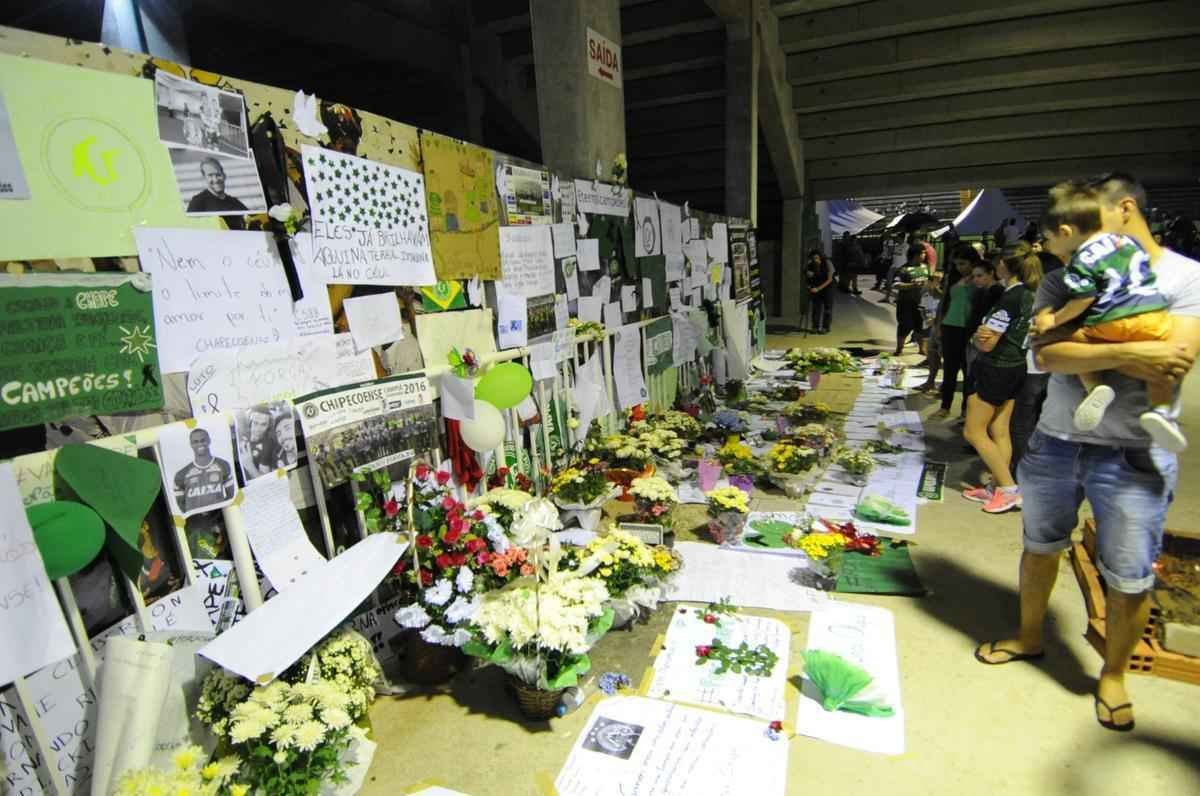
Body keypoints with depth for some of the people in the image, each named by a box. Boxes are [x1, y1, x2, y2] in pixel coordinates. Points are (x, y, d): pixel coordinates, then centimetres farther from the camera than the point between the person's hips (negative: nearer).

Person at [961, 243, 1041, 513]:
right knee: (1000, 432, 13)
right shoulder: (1030, 295, 7)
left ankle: (1009, 489, 2)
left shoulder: (1009, 298, -20)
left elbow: (986, 344, -19)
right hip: (1015, 367, 9)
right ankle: (996, 487, 19)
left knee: (974, 432, 0)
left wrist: (978, 336, 1)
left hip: (997, 369, -9)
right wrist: (985, 334, 3)